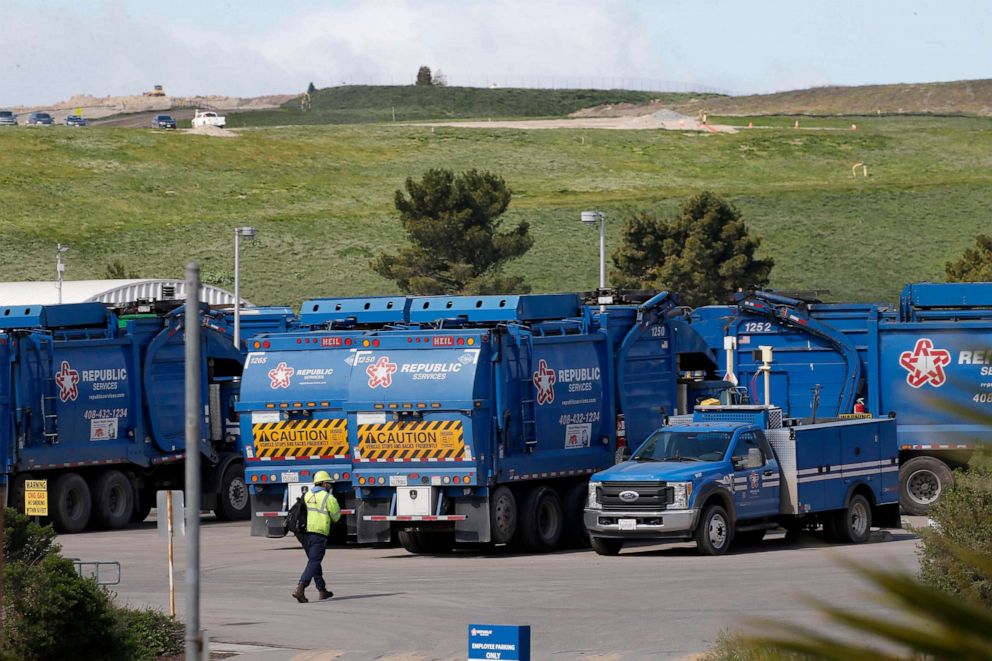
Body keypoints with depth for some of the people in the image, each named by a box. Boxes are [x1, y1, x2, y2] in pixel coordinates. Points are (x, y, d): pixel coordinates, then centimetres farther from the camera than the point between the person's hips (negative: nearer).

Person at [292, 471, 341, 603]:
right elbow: (336, 517, 2)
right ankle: (300, 589, -22)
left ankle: (322, 591, 27)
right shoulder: (329, 498, -5)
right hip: (319, 534, -6)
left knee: (314, 561, 19)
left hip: (305, 532, 6)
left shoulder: (307, 495, 12)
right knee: (313, 563, -7)